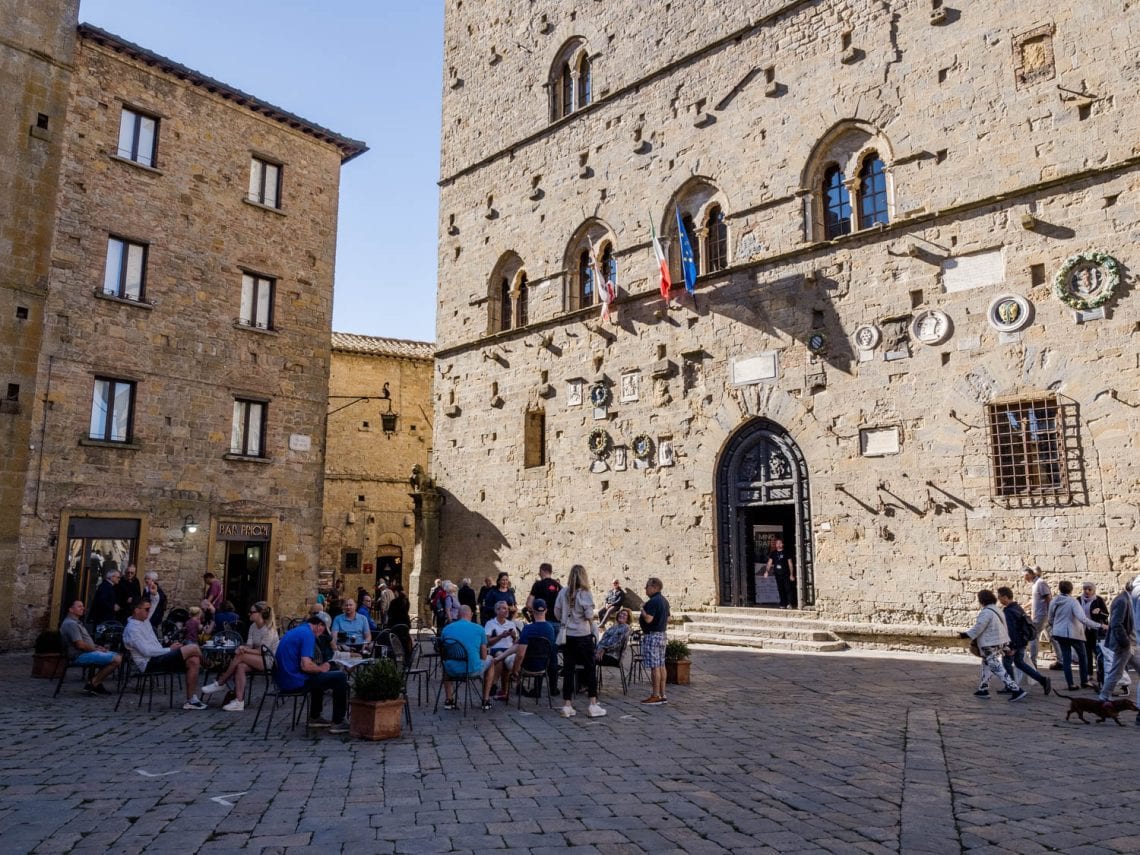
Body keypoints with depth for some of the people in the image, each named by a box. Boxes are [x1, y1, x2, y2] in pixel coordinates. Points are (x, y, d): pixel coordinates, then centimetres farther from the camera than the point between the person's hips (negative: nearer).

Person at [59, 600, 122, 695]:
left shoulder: (77, 622, 20)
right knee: (116, 660, -22)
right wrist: (96, 649, -9)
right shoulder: (70, 624, -15)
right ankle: (92, 684, -11)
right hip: (80, 656, -11)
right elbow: (80, 645, -21)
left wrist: (97, 647, 10)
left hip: (88, 652, 11)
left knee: (118, 657, 8)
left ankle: (96, 683, 4)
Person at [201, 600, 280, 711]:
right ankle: (239, 702, -30)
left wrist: (245, 650, -23)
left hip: (270, 660, -7)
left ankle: (220, 683, -9)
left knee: (240, 657, -25)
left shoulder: (268, 630, -15)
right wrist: (242, 648, -20)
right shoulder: (253, 627, 10)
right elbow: (249, 646, 2)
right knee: (240, 667, -25)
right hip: (258, 661, 7)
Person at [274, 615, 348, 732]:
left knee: (318, 676, 33)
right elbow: (306, 666, -25)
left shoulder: (294, 631, 16)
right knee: (340, 677, -4)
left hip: (283, 679, 10)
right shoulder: (308, 634, -14)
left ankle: (314, 717, 35)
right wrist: (321, 669, -5)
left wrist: (319, 667, 19)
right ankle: (337, 723, -1)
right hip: (294, 681, -10)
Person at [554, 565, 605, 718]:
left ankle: (566, 706, 10)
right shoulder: (584, 594, -11)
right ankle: (593, 705, 8)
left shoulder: (563, 592, -1)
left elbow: (557, 612, 2)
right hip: (583, 635, -4)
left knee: (568, 669, 8)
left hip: (567, 635, 4)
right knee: (590, 668, 7)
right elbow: (589, 616, -13)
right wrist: (590, 624, 8)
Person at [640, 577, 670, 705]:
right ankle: (663, 694, 14)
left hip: (652, 636, -10)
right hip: (662, 634, 10)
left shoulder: (653, 602, -18)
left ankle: (656, 696, -4)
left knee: (654, 666, -6)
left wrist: (642, 610, -7)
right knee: (661, 665, 11)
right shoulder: (664, 601, 14)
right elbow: (667, 619, 20)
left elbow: (648, 619, -25)